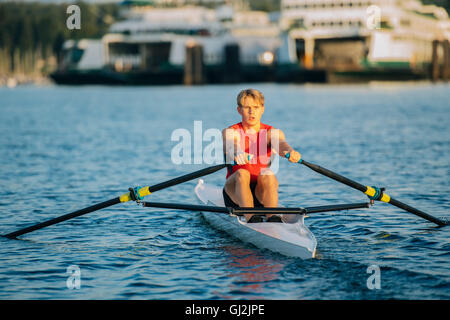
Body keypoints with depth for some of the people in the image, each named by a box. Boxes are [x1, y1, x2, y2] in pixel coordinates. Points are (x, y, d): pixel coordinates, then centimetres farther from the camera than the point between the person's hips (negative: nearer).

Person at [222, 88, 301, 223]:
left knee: (267, 174, -30)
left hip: (262, 192, 1)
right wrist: (238, 154, -48)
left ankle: (272, 216, -45)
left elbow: (280, 144, -18)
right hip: (236, 191, -1)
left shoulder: (272, 133, 7)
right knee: (242, 174, -32)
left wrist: (289, 151, -44)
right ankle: (250, 217, -48)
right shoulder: (230, 132, 4)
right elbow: (231, 147, -21)